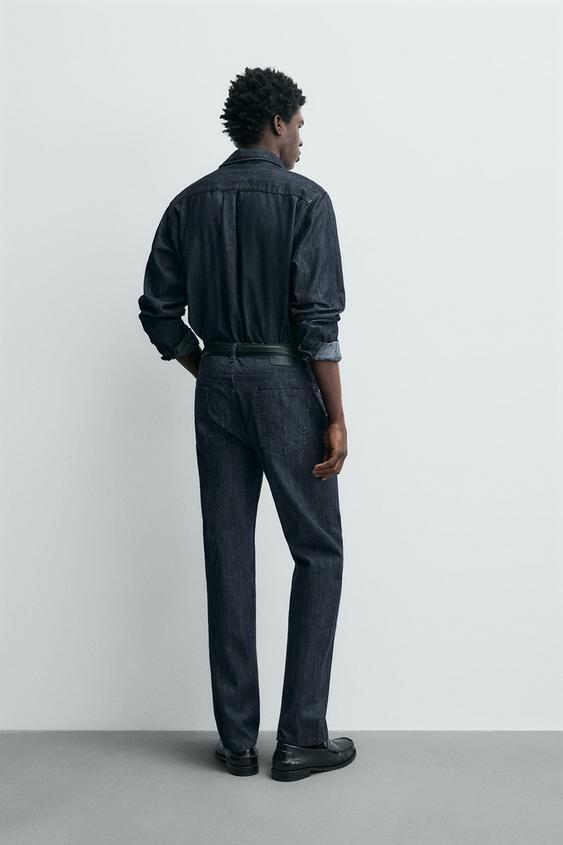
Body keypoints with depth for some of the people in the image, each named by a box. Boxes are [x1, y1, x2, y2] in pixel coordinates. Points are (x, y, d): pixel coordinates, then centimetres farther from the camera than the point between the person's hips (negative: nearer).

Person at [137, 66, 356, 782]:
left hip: (218, 387, 5)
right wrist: (336, 417, -12)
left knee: (228, 557, 8)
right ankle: (301, 739, 9)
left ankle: (237, 739, 16)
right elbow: (318, 318, -15)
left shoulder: (190, 203, 8)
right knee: (318, 554, 7)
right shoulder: (304, 199, -7)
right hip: (285, 386, -5)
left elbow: (159, 310, 6)